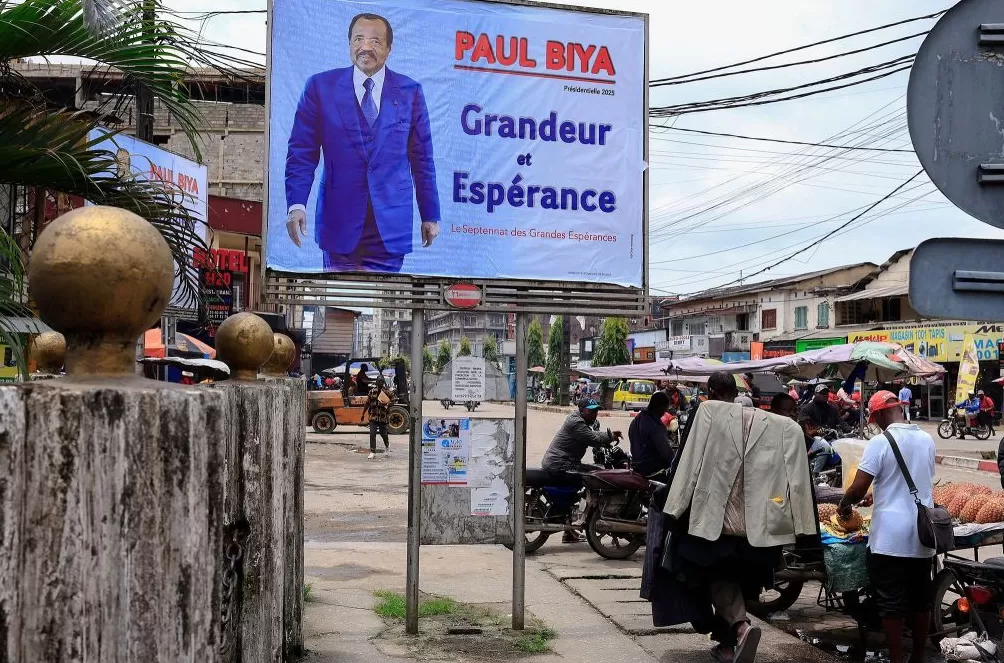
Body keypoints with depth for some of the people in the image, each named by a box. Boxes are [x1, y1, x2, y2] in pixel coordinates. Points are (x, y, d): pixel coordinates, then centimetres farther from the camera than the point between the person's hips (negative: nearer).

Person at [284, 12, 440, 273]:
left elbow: (422, 158, 9)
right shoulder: (321, 87, 3)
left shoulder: (410, 92, 6)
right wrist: (296, 204, -11)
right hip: (339, 220, 0)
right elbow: (302, 153, 1)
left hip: (391, 223, 0)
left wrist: (430, 215, 9)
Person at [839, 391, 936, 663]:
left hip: (891, 536, -6)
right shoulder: (927, 440, 8)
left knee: (891, 603, 1)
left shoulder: (880, 442, -12)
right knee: (921, 600, 15)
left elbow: (858, 489, -15)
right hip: (922, 534, 6)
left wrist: (844, 504, 6)